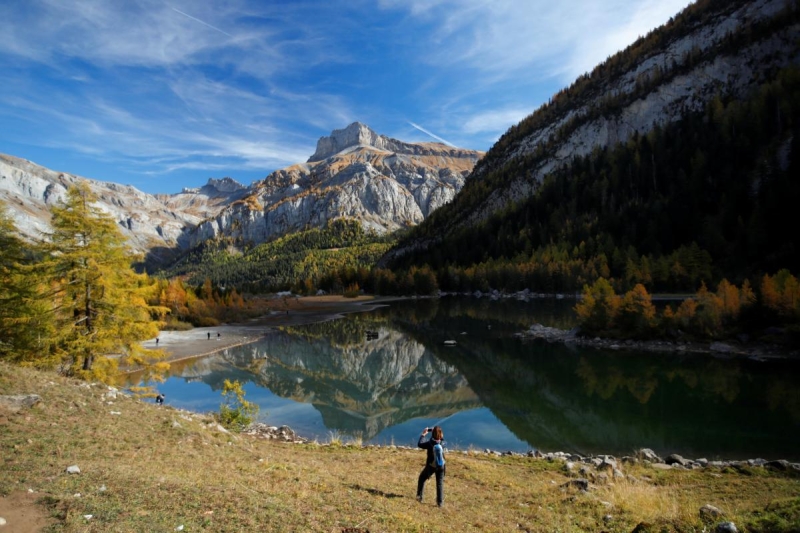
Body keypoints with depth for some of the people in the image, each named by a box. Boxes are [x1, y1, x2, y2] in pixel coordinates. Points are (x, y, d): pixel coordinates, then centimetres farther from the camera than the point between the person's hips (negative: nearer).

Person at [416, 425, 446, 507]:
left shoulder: (429, 443, -24)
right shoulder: (442, 443, -17)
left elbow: (420, 444, -7)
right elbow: (442, 438, 9)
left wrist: (423, 434, 2)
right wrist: (436, 431, 5)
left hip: (431, 466, -2)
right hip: (441, 466, 2)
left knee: (422, 479, 21)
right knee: (440, 483, 13)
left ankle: (419, 496, 25)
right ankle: (440, 502, 12)